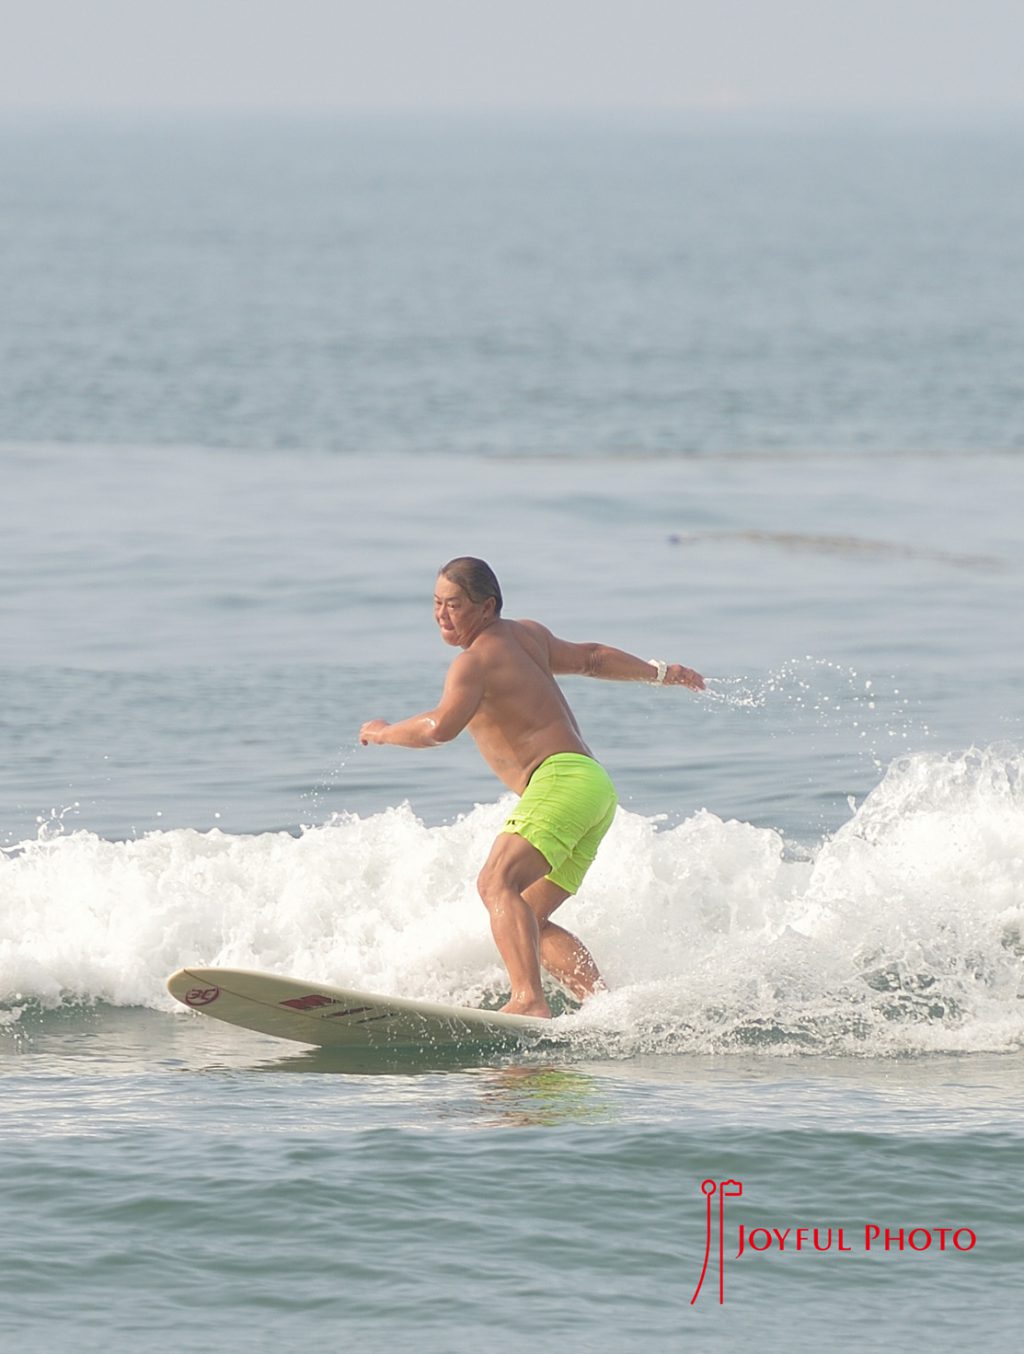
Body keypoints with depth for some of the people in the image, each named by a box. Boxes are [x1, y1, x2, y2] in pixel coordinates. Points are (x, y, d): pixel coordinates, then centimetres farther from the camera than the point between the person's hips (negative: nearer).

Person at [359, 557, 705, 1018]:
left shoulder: (475, 661, -7)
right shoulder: (526, 635, 21)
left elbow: (441, 726, -22)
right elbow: (589, 658, 34)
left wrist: (383, 732, -3)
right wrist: (659, 672, 48)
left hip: (562, 777, -10)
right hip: (594, 787, 10)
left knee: (497, 883, -28)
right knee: (528, 921, 7)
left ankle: (529, 1000, -46)